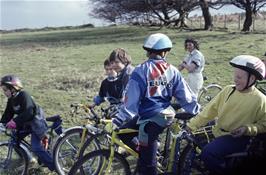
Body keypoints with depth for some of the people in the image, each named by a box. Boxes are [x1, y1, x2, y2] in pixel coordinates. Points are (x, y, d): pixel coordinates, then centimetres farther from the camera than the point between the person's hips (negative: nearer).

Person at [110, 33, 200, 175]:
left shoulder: (141, 70, -11)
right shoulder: (172, 71, 2)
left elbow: (131, 100, -15)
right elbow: (185, 96, 6)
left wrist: (117, 120, -12)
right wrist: (197, 112, 20)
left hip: (149, 118, -6)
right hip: (165, 115, 6)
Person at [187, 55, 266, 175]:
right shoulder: (228, 90, 1)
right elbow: (210, 110, 1)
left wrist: (247, 129, -22)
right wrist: (191, 126, -4)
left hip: (238, 138, -6)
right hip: (218, 133, 6)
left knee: (208, 153, -27)